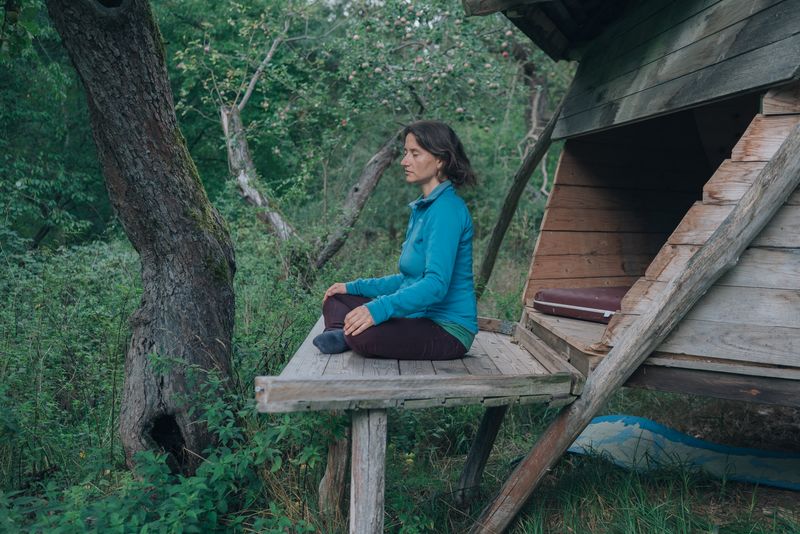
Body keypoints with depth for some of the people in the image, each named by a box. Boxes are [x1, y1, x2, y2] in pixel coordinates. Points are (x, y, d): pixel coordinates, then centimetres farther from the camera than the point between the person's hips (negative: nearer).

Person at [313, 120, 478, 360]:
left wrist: (380, 308, -38)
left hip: (448, 329, -10)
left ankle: (346, 335, -6)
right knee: (335, 300, 12)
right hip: (420, 317, 10)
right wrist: (354, 287, 15)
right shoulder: (422, 208, 14)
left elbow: (436, 284, -28)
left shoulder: (447, 209, -16)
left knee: (364, 334, -35)